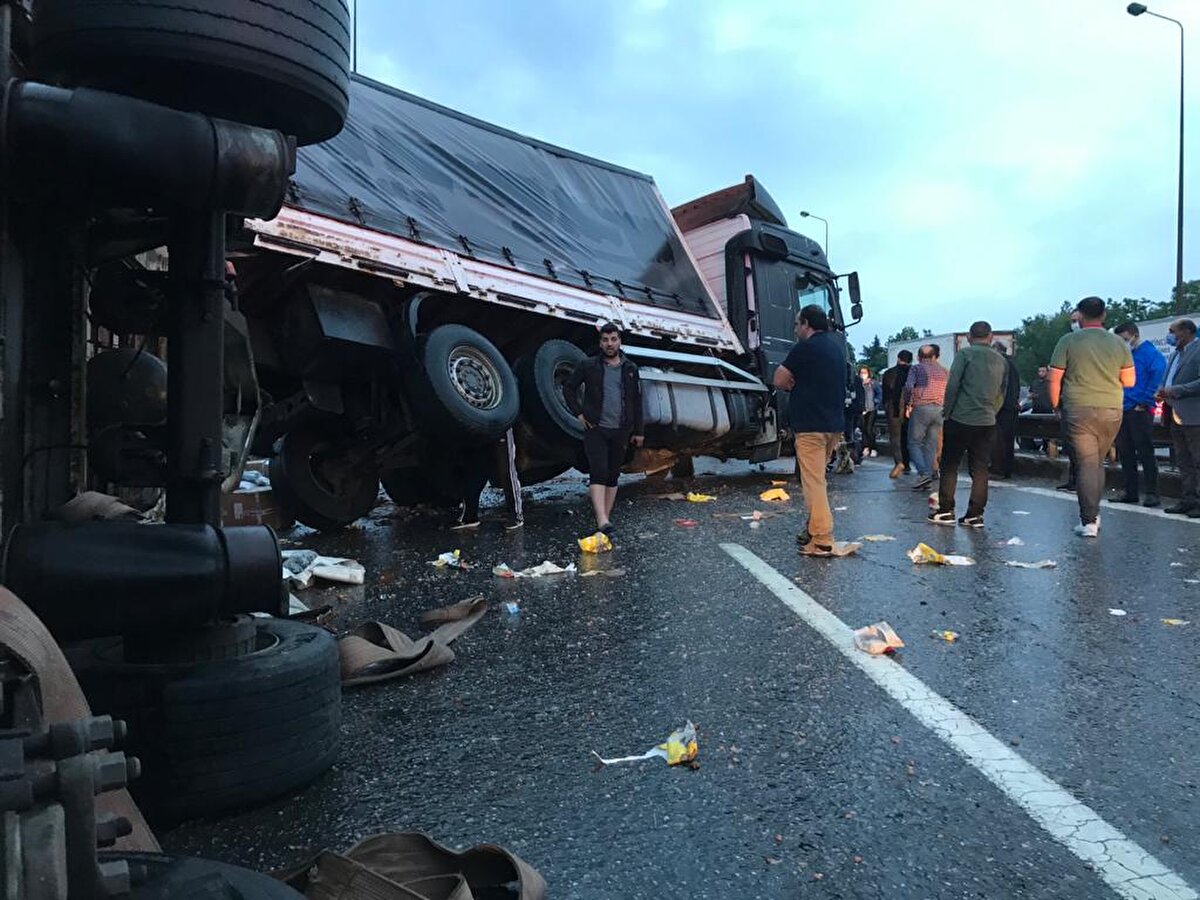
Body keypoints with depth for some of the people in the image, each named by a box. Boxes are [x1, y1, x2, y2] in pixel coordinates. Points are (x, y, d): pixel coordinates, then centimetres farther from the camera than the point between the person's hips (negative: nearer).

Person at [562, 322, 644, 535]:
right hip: (595, 429, -3)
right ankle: (602, 521, -23)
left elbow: (637, 401, 12)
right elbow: (568, 387, 10)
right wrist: (579, 413, 0)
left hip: (620, 431, 3)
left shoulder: (630, 368, 9)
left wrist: (638, 431, 10)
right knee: (598, 473, -14)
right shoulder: (588, 366, 1)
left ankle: (606, 518, 17)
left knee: (613, 476, 8)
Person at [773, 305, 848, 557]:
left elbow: (779, 381, -11)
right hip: (834, 424, 9)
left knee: (813, 482, -6)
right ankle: (813, 529, 25)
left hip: (811, 425, -8)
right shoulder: (837, 343, 14)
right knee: (816, 478, 19)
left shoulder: (805, 348, -12)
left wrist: (793, 383, 5)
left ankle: (822, 541, -8)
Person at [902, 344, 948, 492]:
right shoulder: (944, 370, 16)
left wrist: (908, 404, -2)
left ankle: (924, 473, -16)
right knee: (931, 445, 8)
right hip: (940, 409, 4)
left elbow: (908, 386, -12)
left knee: (914, 443, 0)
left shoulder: (916, 368, 2)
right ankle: (929, 475, 3)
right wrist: (945, 407, 16)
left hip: (921, 408, -4)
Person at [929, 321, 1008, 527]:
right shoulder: (1001, 360, 12)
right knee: (980, 470, 6)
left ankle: (946, 511, 4)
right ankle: (975, 514, 6)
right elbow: (1002, 395, 14)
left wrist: (947, 413, -3)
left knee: (949, 466, 4)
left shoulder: (965, 354, -4)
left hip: (960, 419, -4)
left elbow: (952, 385, -10)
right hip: (987, 422, 4)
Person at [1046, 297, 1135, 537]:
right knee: (1098, 463, 16)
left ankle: (1089, 521, -4)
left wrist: (1055, 405, 8)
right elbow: (1129, 381, 9)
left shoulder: (1068, 341, -4)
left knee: (1086, 464, -2)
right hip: (1112, 411, 3)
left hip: (1078, 411, -3)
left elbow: (1054, 379, -5)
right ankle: (1093, 514, 20)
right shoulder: (1119, 343, 5)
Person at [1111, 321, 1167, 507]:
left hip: (1140, 412, -7)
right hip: (1121, 411, 7)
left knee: (1145, 453, -3)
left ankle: (1152, 493, 3)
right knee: (1124, 453, 10)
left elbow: (1158, 378, -16)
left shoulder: (1150, 353, -6)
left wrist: (1144, 403, -15)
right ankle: (1130, 492, 18)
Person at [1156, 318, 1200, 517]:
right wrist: (1162, 392, 5)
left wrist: (1176, 391, -21)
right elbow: (1168, 381, 25)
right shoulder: (1176, 353, 18)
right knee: (1184, 463, 12)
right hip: (1176, 417, 9)